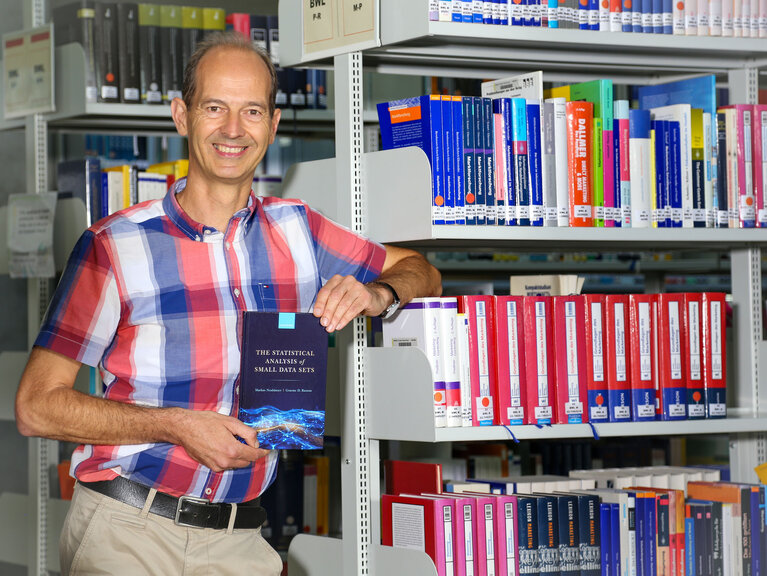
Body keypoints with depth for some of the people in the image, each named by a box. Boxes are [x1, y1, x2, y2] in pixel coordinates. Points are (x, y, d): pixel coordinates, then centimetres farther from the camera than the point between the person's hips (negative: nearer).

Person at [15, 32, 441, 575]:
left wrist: (377, 294, -3)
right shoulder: (115, 245, -3)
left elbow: (419, 270, 21)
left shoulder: (296, 231, 9)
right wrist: (177, 425, -15)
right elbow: (38, 405, -5)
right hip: (128, 530, -4)